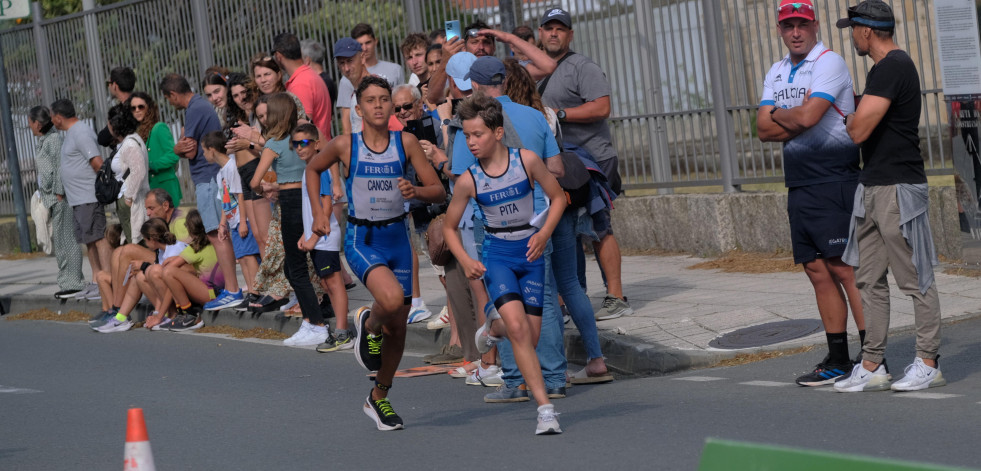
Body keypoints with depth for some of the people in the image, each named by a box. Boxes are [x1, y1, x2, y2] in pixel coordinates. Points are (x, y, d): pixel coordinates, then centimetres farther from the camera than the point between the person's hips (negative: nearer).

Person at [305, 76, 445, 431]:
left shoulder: (406, 143, -3)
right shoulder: (345, 146, -6)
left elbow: (439, 192, -2)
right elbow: (313, 168, 14)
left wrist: (415, 191, -22)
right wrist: (318, 213, 6)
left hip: (397, 238, 3)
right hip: (361, 240, -3)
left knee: (398, 326, 9)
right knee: (392, 299, -31)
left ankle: (379, 399, 31)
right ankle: (368, 325, 7)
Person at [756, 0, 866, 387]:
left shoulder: (829, 63, -7)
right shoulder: (777, 73, 17)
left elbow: (806, 117, -20)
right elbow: (763, 130, 7)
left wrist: (778, 114, -2)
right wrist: (796, 118, -7)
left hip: (834, 182, -8)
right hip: (798, 185, 8)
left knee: (845, 268, -11)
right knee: (817, 270, 7)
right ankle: (838, 360, 12)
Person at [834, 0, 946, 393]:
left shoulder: (892, 68, -16)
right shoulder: (889, 67, 17)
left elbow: (859, 130, -19)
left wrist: (849, 118, 0)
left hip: (898, 188, -10)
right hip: (874, 187, 10)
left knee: (915, 279, -2)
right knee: (870, 280, 9)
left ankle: (928, 364, 4)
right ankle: (872, 367, 12)